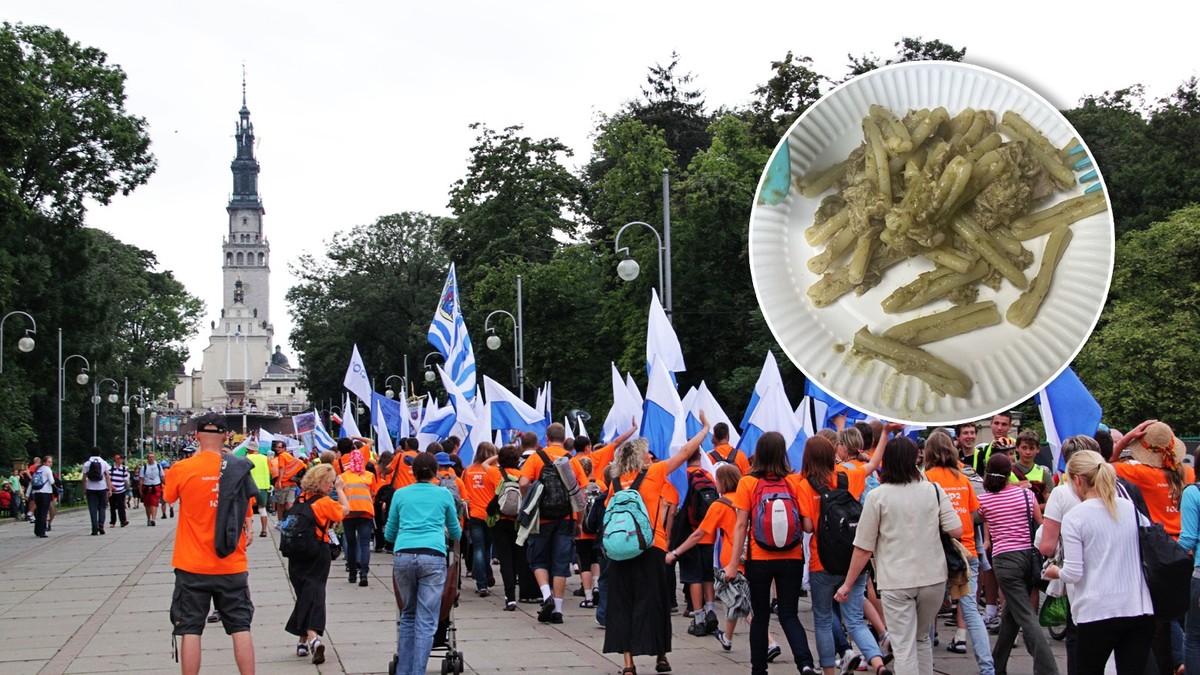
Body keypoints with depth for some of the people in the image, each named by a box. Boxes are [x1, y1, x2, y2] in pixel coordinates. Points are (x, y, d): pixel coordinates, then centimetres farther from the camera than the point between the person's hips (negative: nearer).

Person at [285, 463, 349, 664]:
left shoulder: (301, 499, 5)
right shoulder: (324, 502, -12)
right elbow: (345, 509, -1)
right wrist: (340, 489, 9)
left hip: (296, 554, 5)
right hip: (317, 555, -5)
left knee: (304, 594, 11)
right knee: (315, 593, -6)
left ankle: (303, 641, 8)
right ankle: (313, 636, -24)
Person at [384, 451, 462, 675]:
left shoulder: (400, 495, 16)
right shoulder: (444, 494, 15)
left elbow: (389, 534, 24)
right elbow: (456, 533, 26)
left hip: (403, 556, 2)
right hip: (432, 556, -2)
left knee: (407, 616, 17)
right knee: (426, 622, -2)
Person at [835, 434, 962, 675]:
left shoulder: (878, 496, -6)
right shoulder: (933, 490, 0)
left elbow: (863, 548, -6)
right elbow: (956, 531, -4)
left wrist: (848, 584, 4)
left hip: (896, 582, -3)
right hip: (933, 577, 3)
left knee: (904, 648, -1)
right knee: (922, 639, 22)